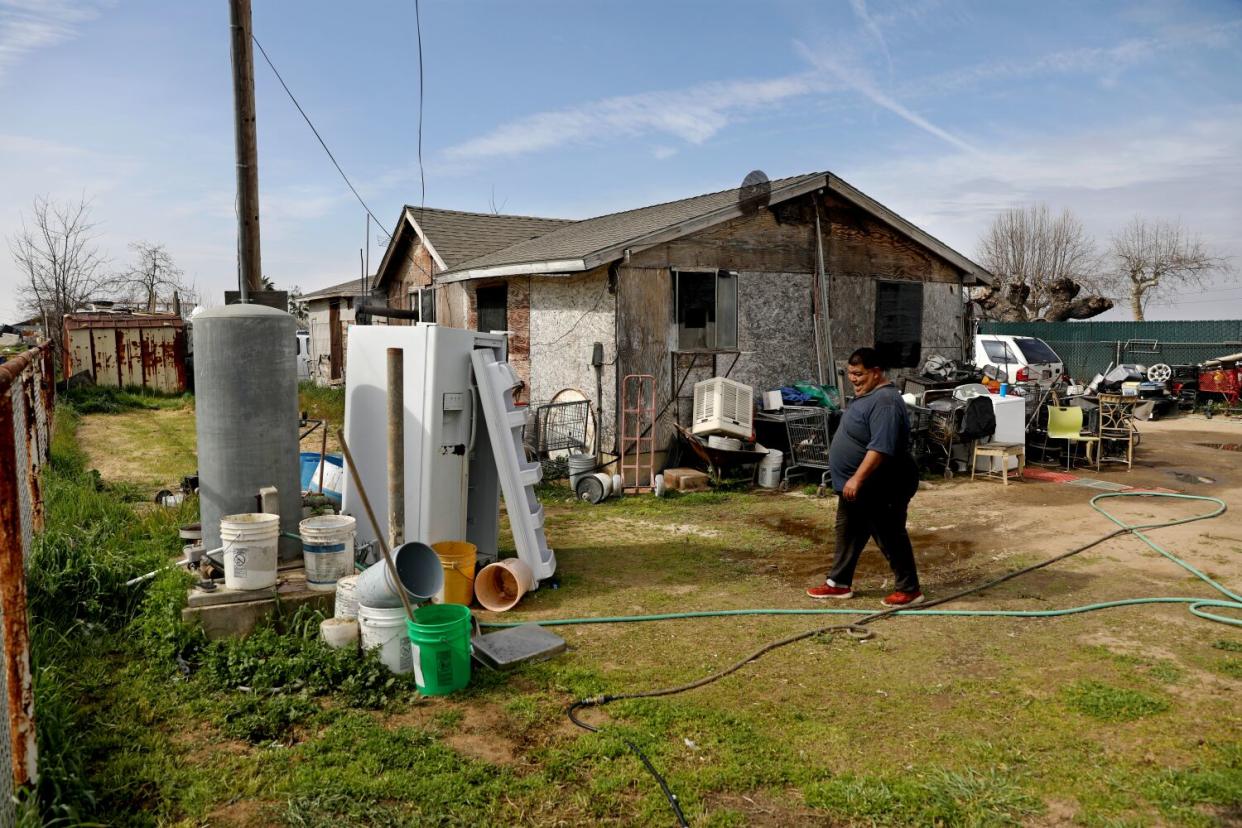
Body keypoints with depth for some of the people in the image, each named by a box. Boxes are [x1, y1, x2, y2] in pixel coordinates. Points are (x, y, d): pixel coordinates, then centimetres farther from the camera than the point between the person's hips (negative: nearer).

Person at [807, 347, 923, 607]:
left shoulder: (885, 402, -24)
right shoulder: (867, 395, 10)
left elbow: (881, 447, -32)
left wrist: (857, 479, -32)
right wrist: (852, 480, 25)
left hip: (880, 489, -10)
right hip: (856, 487, 10)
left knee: (890, 537, 2)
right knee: (847, 534, 16)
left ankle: (909, 589, 16)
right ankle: (839, 583, 26)